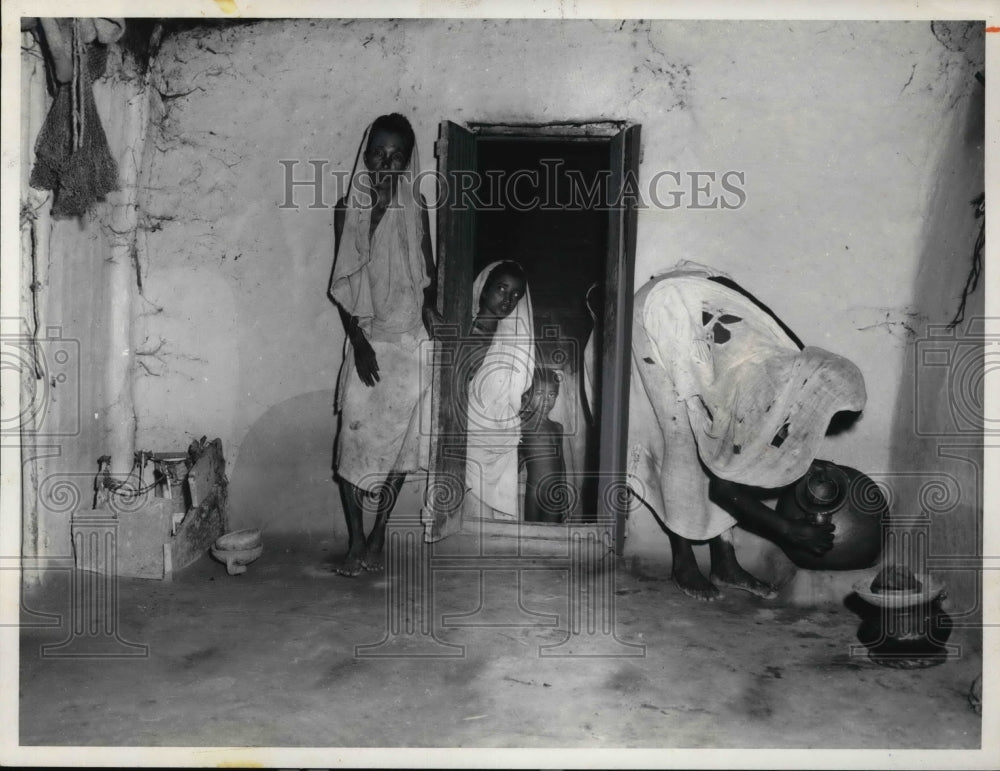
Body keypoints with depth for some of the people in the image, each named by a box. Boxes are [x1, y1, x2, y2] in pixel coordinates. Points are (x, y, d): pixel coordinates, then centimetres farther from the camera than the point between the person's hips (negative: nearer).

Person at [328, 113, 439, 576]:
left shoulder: (416, 209, 5)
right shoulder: (348, 209, 4)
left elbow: (427, 273, 9)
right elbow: (342, 284, 1)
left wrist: (430, 309, -11)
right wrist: (358, 340, -9)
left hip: (410, 341, 1)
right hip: (366, 341, -1)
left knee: (399, 440, 2)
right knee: (355, 438, -5)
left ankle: (377, 537, 16)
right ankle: (356, 541, 7)